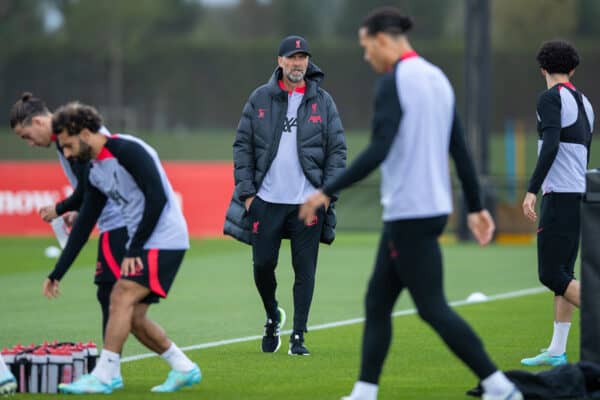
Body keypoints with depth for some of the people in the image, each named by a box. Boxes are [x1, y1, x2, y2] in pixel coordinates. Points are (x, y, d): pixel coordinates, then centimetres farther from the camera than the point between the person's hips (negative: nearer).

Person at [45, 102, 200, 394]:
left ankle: (102, 377, -17)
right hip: (141, 246, 9)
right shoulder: (94, 171, 12)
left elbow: (157, 198, -20)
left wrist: (133, 250, -17)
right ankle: (184, 369, 18)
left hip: (164, 241, -9)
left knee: (121, 298, -16)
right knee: (134, 317, 5)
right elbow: (84, 223, 18)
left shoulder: (128, 151, -15)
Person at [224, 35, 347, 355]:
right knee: (263, 264, 2)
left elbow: (337, 150, 5)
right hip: (266, 200, 1)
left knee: (305, 270, -1)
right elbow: (242, 146, 6)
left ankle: (298, 338, 5)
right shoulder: (260, 99, 5)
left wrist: (328, 193, -4)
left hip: (308, 202, -1)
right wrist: (247, 191, -2)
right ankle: (272, 316, 29)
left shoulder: (323, 101, 5)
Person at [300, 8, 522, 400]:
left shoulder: (395, 81, -13)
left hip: (409, 213, -9)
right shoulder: (436, 77, 12)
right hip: (434, 207, 9)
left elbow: (378, 150, -23)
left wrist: (328, 192, -20)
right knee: (377, 301, 12)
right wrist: (476, 206, 20)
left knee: (433, 308, -5)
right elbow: (461, 149, 15)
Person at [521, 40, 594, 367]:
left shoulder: (551, 98, -8)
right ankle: (557, 351, 10)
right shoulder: (584, 103, 17)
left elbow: (551, 146, -22)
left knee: (552, 276, -8)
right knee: (563, 273, 10)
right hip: (581, 194, 9)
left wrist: (532, 190, -23)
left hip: (560, 194, -9)